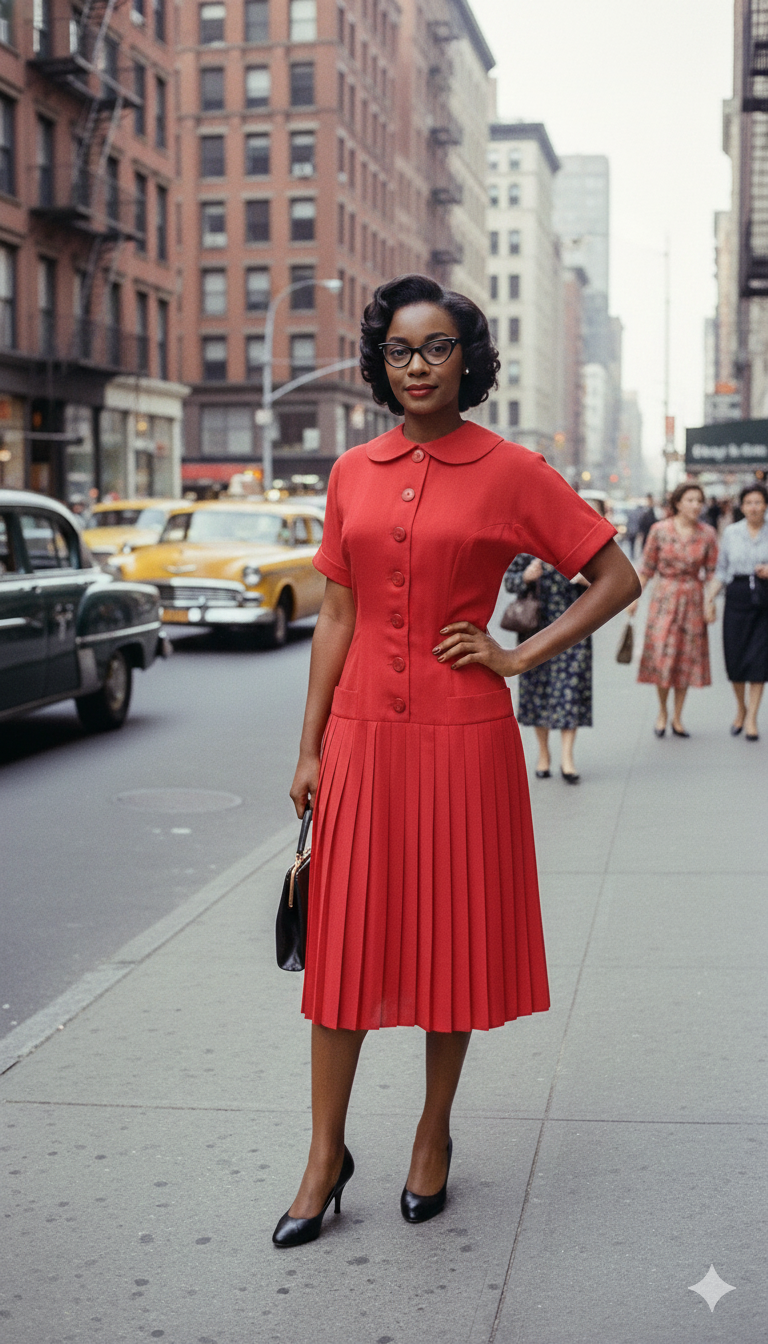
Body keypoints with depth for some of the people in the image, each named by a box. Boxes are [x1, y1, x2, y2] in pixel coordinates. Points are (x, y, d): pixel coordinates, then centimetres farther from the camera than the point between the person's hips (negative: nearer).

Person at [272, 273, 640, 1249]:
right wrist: (310, 748, 6)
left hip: (462, 737, -3)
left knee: (451, 937, 8)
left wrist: (521, 657, -6)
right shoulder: (352, 474, 7)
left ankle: (434, 1132, 27)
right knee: (345, 937, 6)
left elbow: (617, 577, 0)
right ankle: (326, 1154, 18)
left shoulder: (510, 473, -3)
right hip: (362, 736, 3)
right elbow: (336, 616, 9)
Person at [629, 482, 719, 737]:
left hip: (693, 599, 2)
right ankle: (662, 711, 17)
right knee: (662, 653, -4)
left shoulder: (707, 534, 0)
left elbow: (712, 572, 4)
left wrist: (711, 601, -6)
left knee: (687, 657, 5)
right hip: (664, 597, -2)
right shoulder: (660, 530, -4)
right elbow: (647, 568, 2)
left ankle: (677, 717, 16)